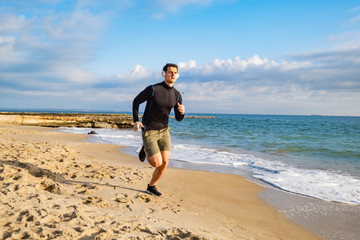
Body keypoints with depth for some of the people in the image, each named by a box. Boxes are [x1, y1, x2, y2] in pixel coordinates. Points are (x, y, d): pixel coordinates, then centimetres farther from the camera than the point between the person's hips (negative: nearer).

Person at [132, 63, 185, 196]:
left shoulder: (177, 95, 0)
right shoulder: (153, 89, -17)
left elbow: (178, 118, 5)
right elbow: (136, 101, -3)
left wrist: (182, 112, -19)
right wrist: (136, 121, -14)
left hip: (164, 131, 5)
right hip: (148, 131, -5)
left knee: (165, 163, -1)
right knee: (157, 163, -11)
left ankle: (151, 186, 23)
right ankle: (145, 149, 22)